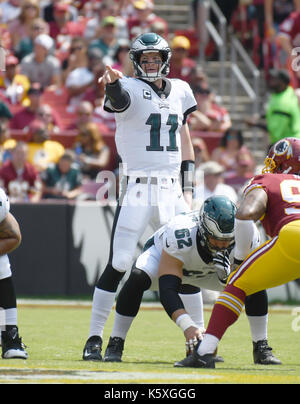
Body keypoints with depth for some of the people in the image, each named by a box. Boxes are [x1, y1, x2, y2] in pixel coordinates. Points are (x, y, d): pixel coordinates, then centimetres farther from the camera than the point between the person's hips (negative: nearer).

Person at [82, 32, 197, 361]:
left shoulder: (179, 91, 12)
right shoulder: (131, 89, -5)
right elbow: (118, 98, -30)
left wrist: (188, 188, 15)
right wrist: (112, 84, -55)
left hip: (171, 190, 5)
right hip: (137, 190, -5)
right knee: (119, 264, -9)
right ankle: (94, 338, -1)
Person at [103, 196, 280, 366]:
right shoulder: (181, 234, -45)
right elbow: (168, 289, -46)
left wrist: (228, 274, -43)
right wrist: (187, 326, -59)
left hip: (211, 269, 4)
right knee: (138, 278, -35)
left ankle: (261, 348, 2)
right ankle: (115, 344, -19)